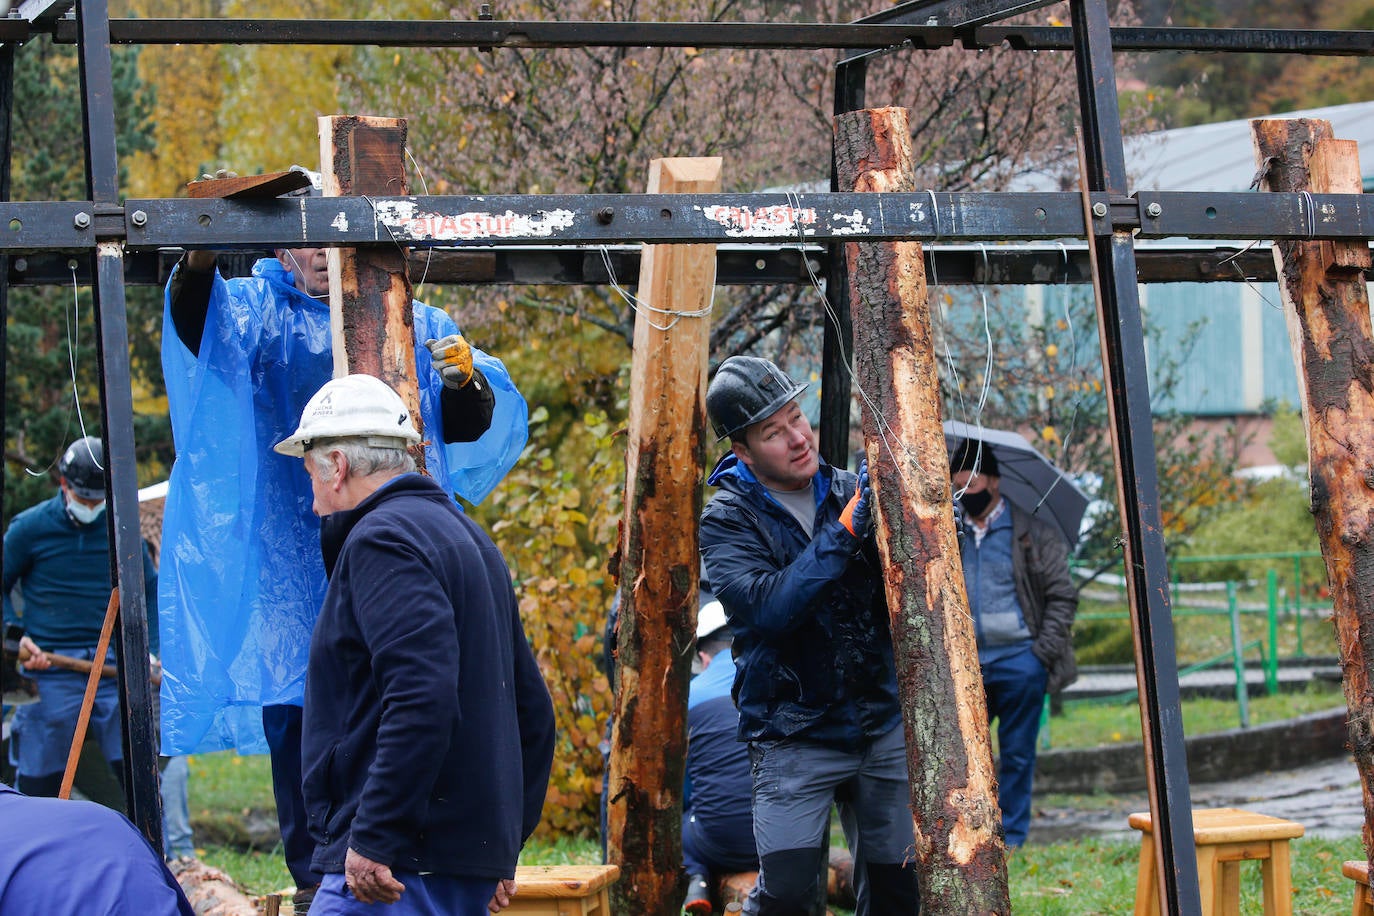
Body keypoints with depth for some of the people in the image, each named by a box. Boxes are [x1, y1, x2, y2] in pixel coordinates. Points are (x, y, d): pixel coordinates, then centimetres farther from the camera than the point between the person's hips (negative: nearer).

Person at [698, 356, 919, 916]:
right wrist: (844, 531, -26)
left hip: (882, 724, 4)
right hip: (795, 737, -4)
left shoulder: (849, 491, 5)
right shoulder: (728, 521, -5)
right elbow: (768, 608, -22)